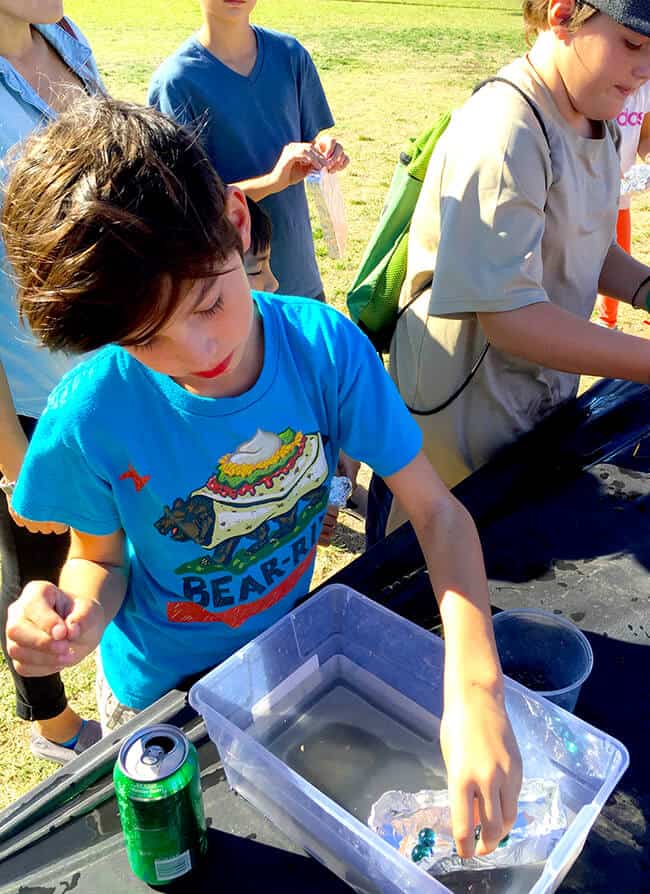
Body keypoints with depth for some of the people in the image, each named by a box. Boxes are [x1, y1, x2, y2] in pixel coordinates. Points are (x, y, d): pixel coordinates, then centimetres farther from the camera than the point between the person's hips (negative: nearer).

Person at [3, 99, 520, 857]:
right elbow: (101, 558, -12)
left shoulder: (324, 344, -27)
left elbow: (435, 510, -23)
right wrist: (81, 619, -36)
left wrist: (475, 690, -36)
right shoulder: (90, 418, -29)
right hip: (163, 690, -1)